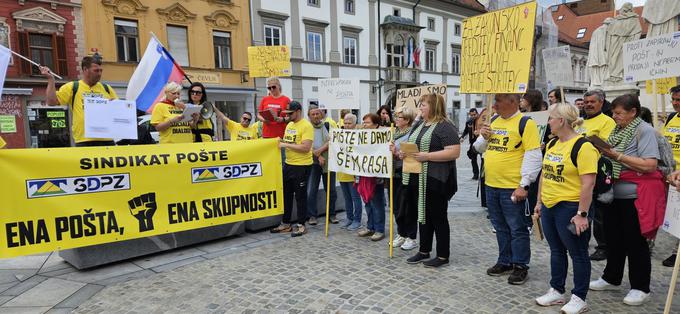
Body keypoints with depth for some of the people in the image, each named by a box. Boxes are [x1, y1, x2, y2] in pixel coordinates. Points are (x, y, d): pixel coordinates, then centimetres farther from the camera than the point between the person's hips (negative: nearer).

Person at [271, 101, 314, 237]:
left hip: (302, 166, -8)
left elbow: (306, 147, -23)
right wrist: (280, 141, 1)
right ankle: (286, 224, 26)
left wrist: (286, 144, -20)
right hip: (288, 164, 8)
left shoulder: (306, 126, -14)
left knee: (300, 196, 2)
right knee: (286, 195, 14)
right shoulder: (289, 125, 12)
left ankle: (301, 226, 15)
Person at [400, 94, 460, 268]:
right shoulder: (419, 125, 15)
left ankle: (443, 256, 15)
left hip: (435, 180, -8)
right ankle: (424, 251, 27)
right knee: (423, 215, 15)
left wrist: (427, 156, -23)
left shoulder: (445, 126, -12)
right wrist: (404, 153, 2)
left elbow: (454, 152, -20)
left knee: (438, 217, 2)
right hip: (417, 179, 8)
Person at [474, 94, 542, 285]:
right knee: (501, 228, 17)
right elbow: (480, 148, 19)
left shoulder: (525, 123, -10)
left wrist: (524, 185, -19)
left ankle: (521, 266, 19)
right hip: (491, 186, 7)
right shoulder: (493, 121, 11)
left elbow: (533, 156, -15)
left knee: (517, 229, 5)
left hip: (512, 188, -7)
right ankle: (505, 262, 31)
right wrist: (483, 137, -3)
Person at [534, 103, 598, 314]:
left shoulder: (582, 146, -16)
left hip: (570, 208, -8)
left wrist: (582, 214, -20)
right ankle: (556, 291, 31)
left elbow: (588, 183, -19)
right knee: (556, 251, 18)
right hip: (549, 207, 8)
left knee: (578, 253, 8)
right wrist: (539, 202, 15)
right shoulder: (552, 144, 9)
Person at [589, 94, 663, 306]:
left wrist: (616, 155, -22)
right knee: (613, 239, 15)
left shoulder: (644, 130, -11)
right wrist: (604, 154, -1)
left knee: (635, 242, 4)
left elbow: (649, 165, -21)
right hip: (615, 194, 7)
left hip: (635, 197, -7)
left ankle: (640, 288, 20)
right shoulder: (618, 130, 10)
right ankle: (611, 278, 30)